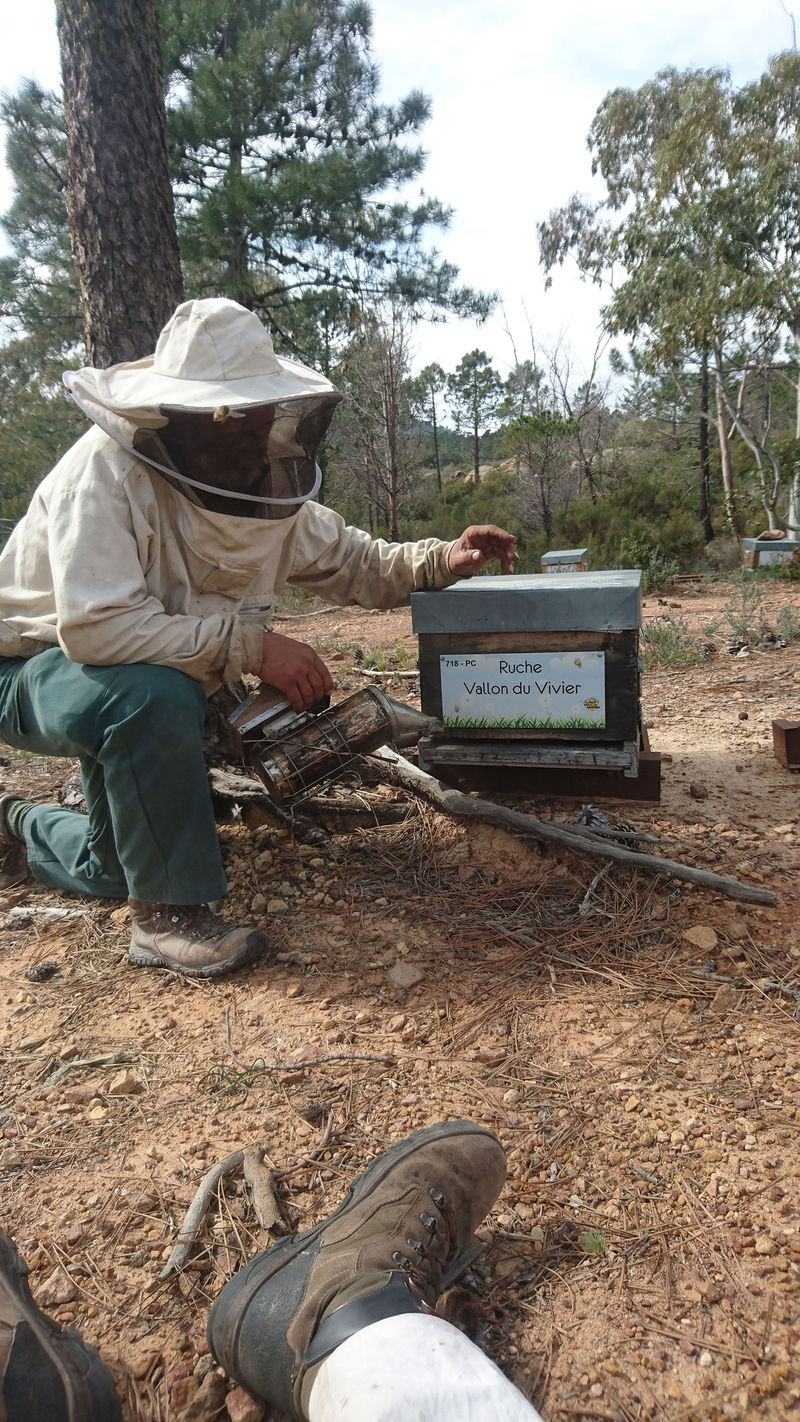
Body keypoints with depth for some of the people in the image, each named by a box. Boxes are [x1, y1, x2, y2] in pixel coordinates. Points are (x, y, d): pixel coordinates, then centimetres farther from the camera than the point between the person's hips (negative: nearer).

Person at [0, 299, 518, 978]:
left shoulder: (267, 487, -10)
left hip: (151, 685, 7)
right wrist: (253, 645, -41)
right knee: (154, 695, -40)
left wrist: (443, 560, -17)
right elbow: (94, 625, -40)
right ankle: (168, 916, -21)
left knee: (120, 868, 11)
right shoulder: (108, 468, -31)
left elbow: (359, 563, 1)